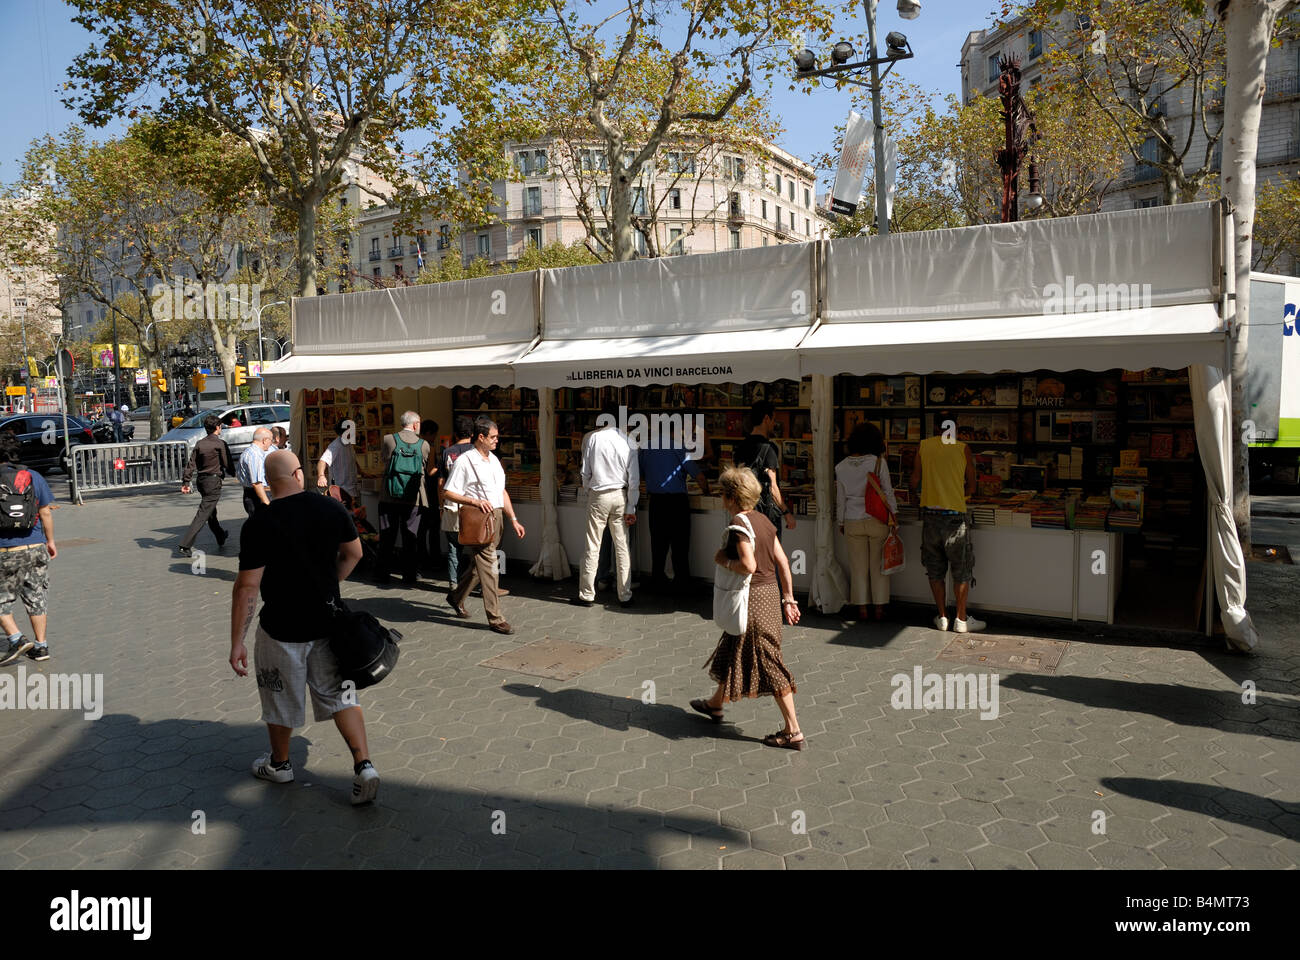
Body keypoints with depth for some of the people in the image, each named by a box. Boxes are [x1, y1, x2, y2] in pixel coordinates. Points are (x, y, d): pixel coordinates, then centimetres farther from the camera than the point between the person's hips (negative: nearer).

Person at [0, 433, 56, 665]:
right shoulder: (33, 477, 2)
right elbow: (46, 512, 5)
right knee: (36, 597, 11)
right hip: (35, 547, 3)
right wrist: (50, 540, 15)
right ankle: (40, 645, 14)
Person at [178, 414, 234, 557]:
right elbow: (227, 464, -9)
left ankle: (221, 538, 42)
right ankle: (185, 546, -16)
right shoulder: (220, 444, -12)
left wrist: (185, 482, 2)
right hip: (213, 481, -7)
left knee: (211, 512, 22)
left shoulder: (200, 444, 6)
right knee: (203, 514, -8)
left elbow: (191, 464, 2)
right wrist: (233, 473, 11)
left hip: (201, 481, 8)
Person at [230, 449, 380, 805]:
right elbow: (353, 554, 8)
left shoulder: (258, 525, -17)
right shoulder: (332, 508, -6)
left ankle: (280, 764, 39)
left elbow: (247, 587, -16)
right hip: (328, 623, 3)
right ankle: (363, 765, 2)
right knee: (340, 696, 12)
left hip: (281, 631, -3)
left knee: (280, 699, 18)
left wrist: (236, 642, -9)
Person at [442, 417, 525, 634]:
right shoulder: (464, 461, -9)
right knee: (487, 565, -8)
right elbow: (448, 492, -10)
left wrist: (514, 520, 16)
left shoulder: (493, 459, 16)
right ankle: (495, 618, -4)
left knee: (479, 563, 17)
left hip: (496, 516, 8)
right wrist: (475, 501, -21)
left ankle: (457, 596, 39)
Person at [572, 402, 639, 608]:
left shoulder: (591, 438, -6)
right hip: (620, 496, 2)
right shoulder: (628, 442, -2)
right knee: (622, 546, 6)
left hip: (598, 496, -1)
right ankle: (625, 596, 10)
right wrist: (631, 507, 2)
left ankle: (586, 594, 9)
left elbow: (585, 471, -1)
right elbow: (634, 478, -3)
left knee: (592, 546, 3)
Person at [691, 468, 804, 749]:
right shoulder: (762, 520, 8)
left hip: (753, 599, -9)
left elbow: (748, 565, -28)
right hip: (770, 593, 9)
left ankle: (793, 731, 9)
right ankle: (715, 704, 41)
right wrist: (788, 599, 13)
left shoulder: (738, 523, -17)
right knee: (734, 651, 23)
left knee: (768, 663, 0)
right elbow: (783, 562, 9)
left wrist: (723, 560, -10)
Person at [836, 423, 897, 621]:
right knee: (878, 565, 8)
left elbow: (840, 498, 7)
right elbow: (888, 492, -6)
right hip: (877, 520, -2)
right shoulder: (878, 462, -9)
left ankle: (862, 608, 14)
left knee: (859, 566, 10)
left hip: (853, 521, 2)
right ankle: (879, 608, 13)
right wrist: (892, 516, 3)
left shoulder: (842, 466, 0)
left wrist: (841, 522, 16)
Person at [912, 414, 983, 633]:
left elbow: (914, 483, 3)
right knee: (961, 570, 9)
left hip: (930, 513, 2)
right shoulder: (963, 449, -2)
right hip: (955, 514, -2)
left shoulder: (923, 446, 2)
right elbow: (971, 488, 3)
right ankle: (961, 620, 13)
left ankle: (942, 617, 17)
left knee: (935, 570, 12)